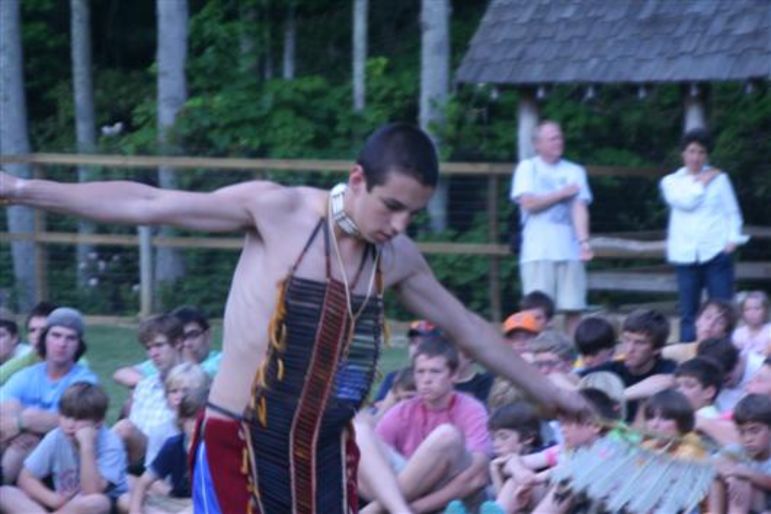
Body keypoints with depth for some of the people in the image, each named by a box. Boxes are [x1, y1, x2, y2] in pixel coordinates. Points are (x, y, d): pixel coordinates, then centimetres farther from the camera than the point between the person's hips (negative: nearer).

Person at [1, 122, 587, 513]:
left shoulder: (398, 259, 4)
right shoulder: (277, 210, -11)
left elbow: (468, 328, 20)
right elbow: (149, 204, -10)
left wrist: (549, 391, 27)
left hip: (326, 451, 5)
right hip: (241, 445, -5)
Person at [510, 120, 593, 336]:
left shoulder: (575, 171, 13)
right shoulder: (527, 168, 6)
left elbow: (580, 209, 1)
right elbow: (529, 203, -7)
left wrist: (584, 241, -13)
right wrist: (563, 193, 0)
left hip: (570, 251, 3)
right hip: (538, 252, -2)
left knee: (573, 309, -2)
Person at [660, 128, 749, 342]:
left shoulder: (719, 178, 11)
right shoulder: (671, 181, 11)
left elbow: (732, 212, 11)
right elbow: (685, 203, -8)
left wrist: (732, 239, -3)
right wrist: (702, 182, 0)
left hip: (717, 252, 0)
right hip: (685, 254, 1)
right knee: (688, 312, 0)